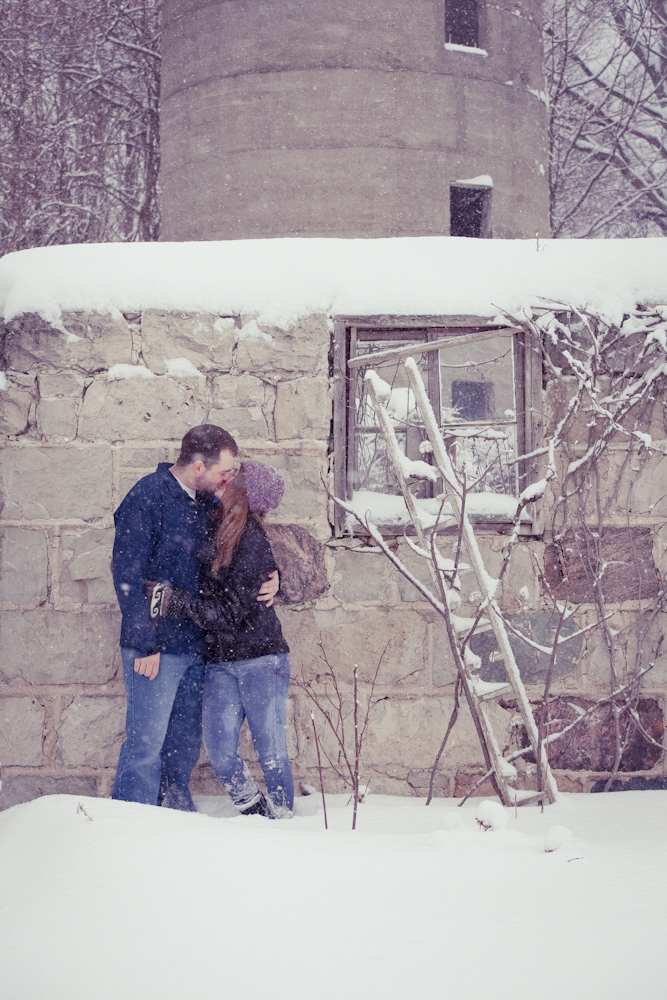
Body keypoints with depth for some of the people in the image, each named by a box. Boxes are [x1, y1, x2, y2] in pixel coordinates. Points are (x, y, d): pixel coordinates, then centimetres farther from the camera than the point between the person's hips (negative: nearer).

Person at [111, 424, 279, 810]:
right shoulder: (147, 498, -12)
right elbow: (128, 577, -14)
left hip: (196, 644, 7)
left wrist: (269, 579, -1)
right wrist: (144, 644, -17)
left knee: (186, 742, 14)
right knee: (146, 742, -4)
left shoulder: (208, 503, 10)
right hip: (157, 647, -7)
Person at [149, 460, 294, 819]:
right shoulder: (211, 530, 7)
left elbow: (228, 611, -16)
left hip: (260, 661, -6)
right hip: (219, 663, 6)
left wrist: (170, 601, -19)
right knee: (220, 752, -2)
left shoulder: (252, 542, -12)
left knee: (271, 753, -1)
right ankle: (256, 814, 18)